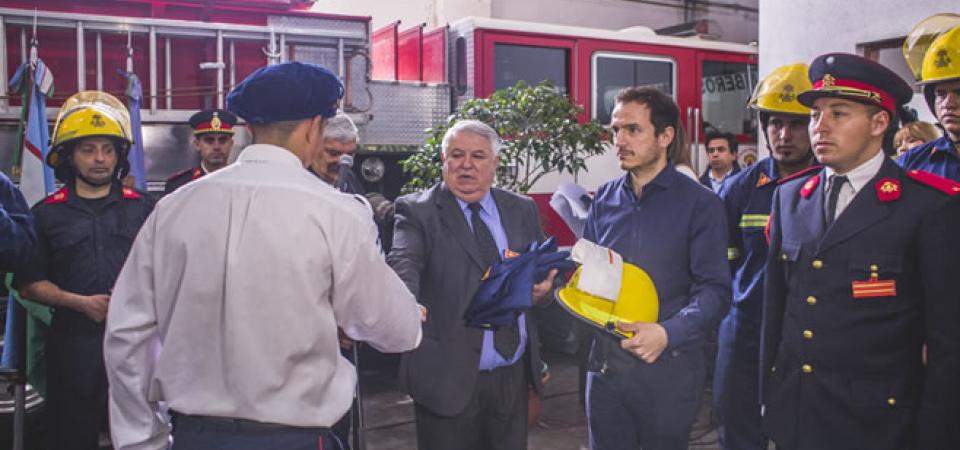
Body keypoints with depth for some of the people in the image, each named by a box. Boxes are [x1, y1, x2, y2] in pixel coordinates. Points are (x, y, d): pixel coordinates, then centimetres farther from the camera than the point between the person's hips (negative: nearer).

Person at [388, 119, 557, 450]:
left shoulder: (521, 210, 9)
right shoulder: (417, 211, -6)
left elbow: (545, 266, 15)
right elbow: (404, 262, -23)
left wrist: (544, 284, -9)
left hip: (514, 375, 4)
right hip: (449, 380, -4)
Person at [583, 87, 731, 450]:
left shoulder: (699, 204, -5)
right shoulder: (604, 199, 7)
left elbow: (715, 289, -10)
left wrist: (669, 332, -25)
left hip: (670, 366, -3)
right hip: (606, 362, 4)